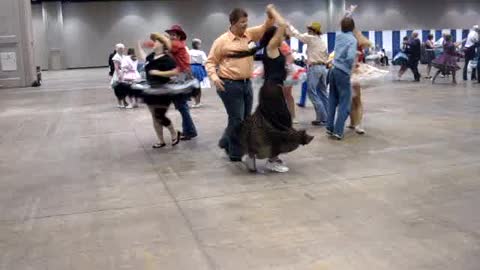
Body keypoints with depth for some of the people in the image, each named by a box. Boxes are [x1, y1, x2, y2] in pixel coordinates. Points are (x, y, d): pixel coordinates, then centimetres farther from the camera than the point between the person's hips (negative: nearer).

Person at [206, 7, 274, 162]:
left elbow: (266, 27, 3)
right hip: (230, 85, -6)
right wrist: (214, 76, -18)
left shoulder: (250, 34, 7)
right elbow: (210, 61, -1)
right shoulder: (222, 41, -6)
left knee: (245, 118, 13)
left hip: (247, 84, 6)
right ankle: (236, 154, 12)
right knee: (237, 119, -3)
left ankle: (226, 143, 34)